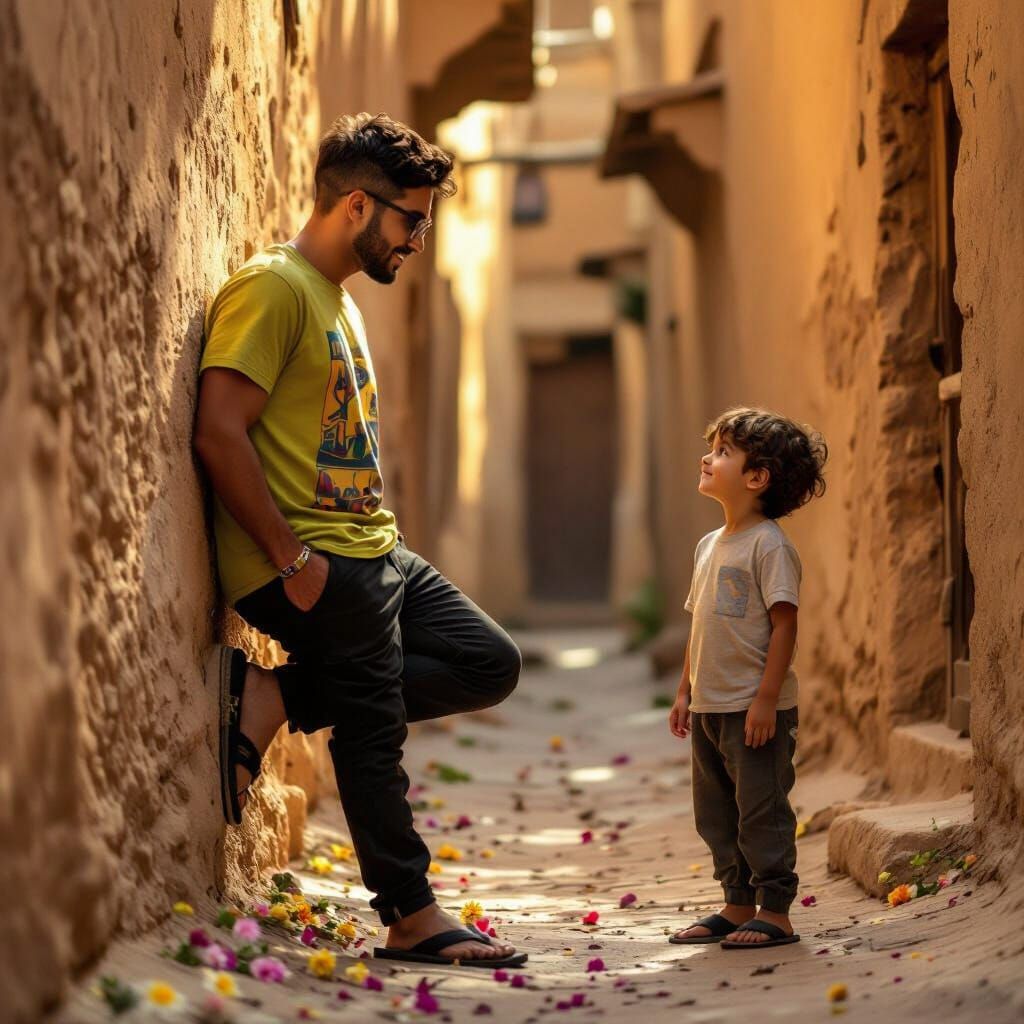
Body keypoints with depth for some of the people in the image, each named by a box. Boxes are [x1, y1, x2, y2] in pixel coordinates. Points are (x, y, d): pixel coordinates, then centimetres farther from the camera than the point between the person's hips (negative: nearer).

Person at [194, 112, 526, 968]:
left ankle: (275, 695, 1)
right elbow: (219, 433, -21)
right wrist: (291, 557, -20)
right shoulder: (273, 288, -12)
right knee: (371, 732, -5)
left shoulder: (338, 300, 19)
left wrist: (383, 531, 13)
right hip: (316, 567, -10)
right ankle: (412, 918, 7)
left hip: (372, 552, 10)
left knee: (490, 664, 10)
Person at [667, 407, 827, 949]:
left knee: (761, 811, -3)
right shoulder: (710, 544, 14)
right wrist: (685, 691, 18)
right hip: (709, 706, 9)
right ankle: (738, 906, 23)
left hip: (755, 708, -9)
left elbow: (784, 623, -16)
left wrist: (766, 698, -21)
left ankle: (774, 913, 4)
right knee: (716, 816, 13)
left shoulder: (769, 544, -12)